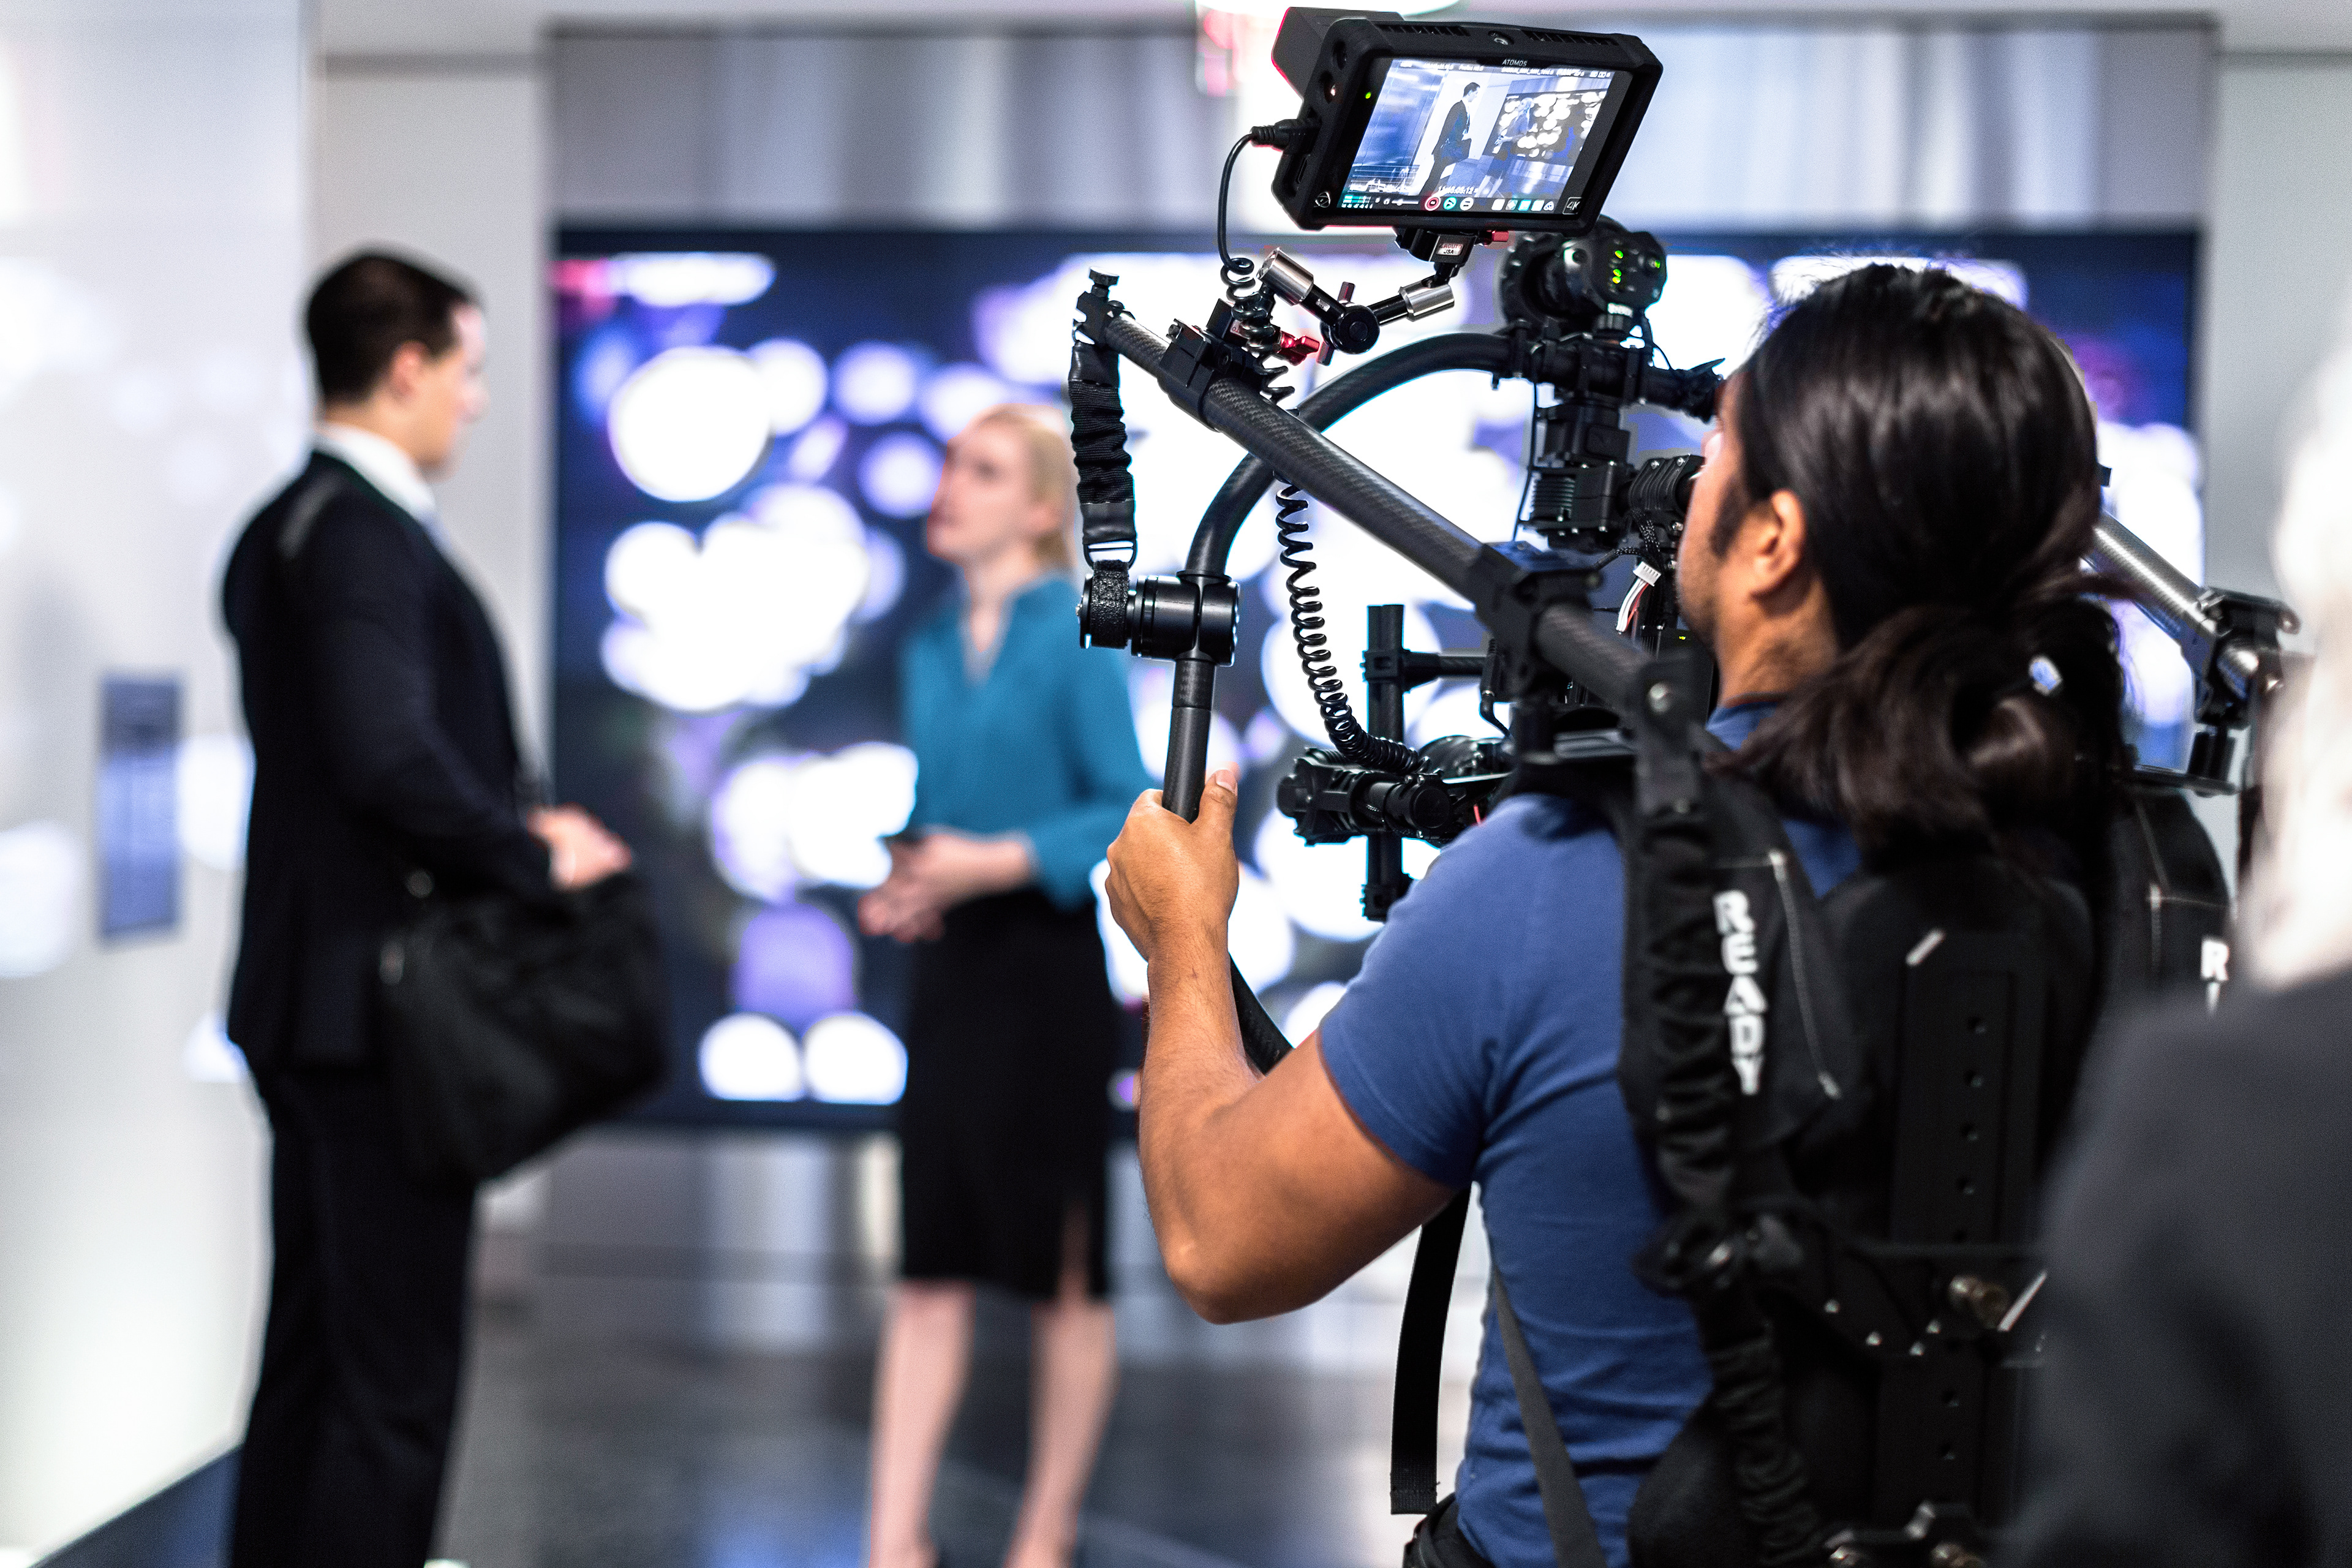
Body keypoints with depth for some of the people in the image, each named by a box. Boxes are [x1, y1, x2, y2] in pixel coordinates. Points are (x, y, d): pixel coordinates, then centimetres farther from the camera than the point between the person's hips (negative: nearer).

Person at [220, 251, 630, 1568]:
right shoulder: (362, 534, -16)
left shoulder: (284, 529, 15)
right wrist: (532, 855, -13)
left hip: (307, 1000, 10)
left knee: (312, 1348, 17)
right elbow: (389, 757, -27)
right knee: (395, 1371, -4)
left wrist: (507, 827, 10)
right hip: (380, 1005, -10)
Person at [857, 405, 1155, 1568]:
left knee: (1060, 1272, 6)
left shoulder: (1075, 638, -8)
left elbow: (1128, 810, -12)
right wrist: (900, 886, 0)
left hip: (1049, 961, -6)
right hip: (948, 965, 6)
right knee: (930, 1266, 6)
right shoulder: (932, 651, 11)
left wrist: (1000, 862, -20)